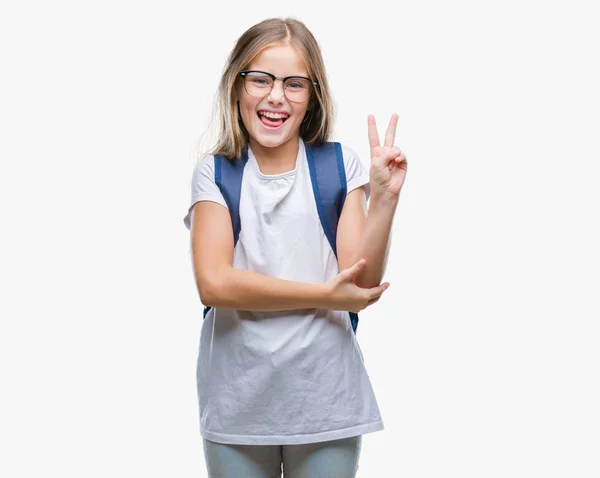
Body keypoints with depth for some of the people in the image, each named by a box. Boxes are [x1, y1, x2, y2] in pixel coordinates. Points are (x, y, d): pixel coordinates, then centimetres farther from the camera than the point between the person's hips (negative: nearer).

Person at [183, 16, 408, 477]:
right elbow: (214, 284, -13)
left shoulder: (339, 164, 0)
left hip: (326, 399, 1)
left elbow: (362, 282, -5)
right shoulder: (215, 172, -1)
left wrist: (384, 199, -18)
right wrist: (325, 295, -13)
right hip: (239, 400, 0)